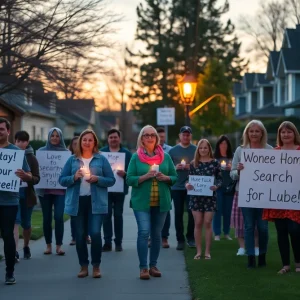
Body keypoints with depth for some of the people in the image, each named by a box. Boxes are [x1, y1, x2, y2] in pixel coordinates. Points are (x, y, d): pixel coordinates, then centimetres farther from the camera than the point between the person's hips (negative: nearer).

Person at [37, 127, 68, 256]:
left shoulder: (66, 152, 4)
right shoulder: (42, 151, 6)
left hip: (60, 189, -1)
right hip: (44, 189, 1)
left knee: (58, 217, -8)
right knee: (47, 218, 5)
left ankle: (59, 246, 0)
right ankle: (48, 245, 14)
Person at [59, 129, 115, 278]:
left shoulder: (101, 159, 4)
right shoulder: (72, 160, 8)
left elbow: (111, 180, 3)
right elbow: (62, 180, 5)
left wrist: (97, 179, -13)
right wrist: (74, 177, -12)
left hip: (96, 202, -2)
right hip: (77, 202, 2)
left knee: (95, 233, -11)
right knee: (80, 235, 5)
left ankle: (96, 266, 4)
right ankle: (84, 266, 17)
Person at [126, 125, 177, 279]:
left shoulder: (165, 156, 8)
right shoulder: (136, 157, 1)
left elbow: (175, 177, 9)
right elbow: (130, 179, -3)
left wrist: (165, 177, -11)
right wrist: (145, 176, -17)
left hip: (161, 202, 3)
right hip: (141, 202, -3)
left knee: (157, 234, 9)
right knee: (144, 232, -12)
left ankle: (153, 265, 20)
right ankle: (143, 267, -6)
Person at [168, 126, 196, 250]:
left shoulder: (196, 150, 3)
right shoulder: (173, 150, 7)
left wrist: (192, 167, -14)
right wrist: (175, 167, -12)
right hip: (177, 186, 1)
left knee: (192, 212, 0)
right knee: (178, 213, 3)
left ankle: (190, 237, 13)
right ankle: (180, 240, 10)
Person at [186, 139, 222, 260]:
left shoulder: (215, 162, 1)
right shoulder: (193, 163, 5)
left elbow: (220, 179, 2)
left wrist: (216, 186, -18)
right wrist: (187, 184, -13)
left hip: (209, 196, -1)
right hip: (196, 196, 1)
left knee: (207, 223, 1)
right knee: (198, 223, 4)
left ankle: (207, 251, 9)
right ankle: (198, 251, 11)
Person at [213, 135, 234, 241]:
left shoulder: (232, 157, 6)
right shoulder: (213, 157, 0)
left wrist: (232, 168, -10)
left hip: (229, 187, 2)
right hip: (217, 187, -2)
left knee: (227, 210, 7)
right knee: (217, 210, -3)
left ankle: (227, 233, 17)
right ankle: (217, 234, 3)